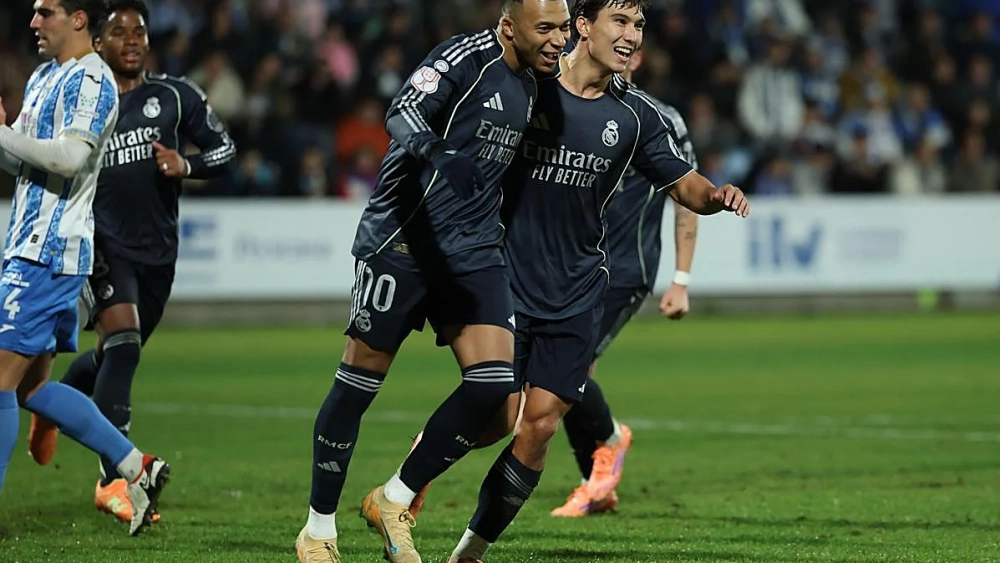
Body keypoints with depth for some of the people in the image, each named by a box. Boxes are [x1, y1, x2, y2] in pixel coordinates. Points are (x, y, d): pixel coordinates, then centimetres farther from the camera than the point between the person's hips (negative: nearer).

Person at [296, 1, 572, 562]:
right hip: (404, 242, -7)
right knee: (361, 381, -1)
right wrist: (434, 151, -45)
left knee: (495, 381, -9)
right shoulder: (465, 58, -12)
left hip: (475, 253, 7)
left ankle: (394, 501, 6)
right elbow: (403, 114, -27)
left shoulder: (528, 84, 13)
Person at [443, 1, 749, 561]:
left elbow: (684, 184, 10)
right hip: (507, 283, -3)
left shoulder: (636, 114, 3)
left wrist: (716, 195, -12)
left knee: (540, 426, -3)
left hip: (577, 297, 3)